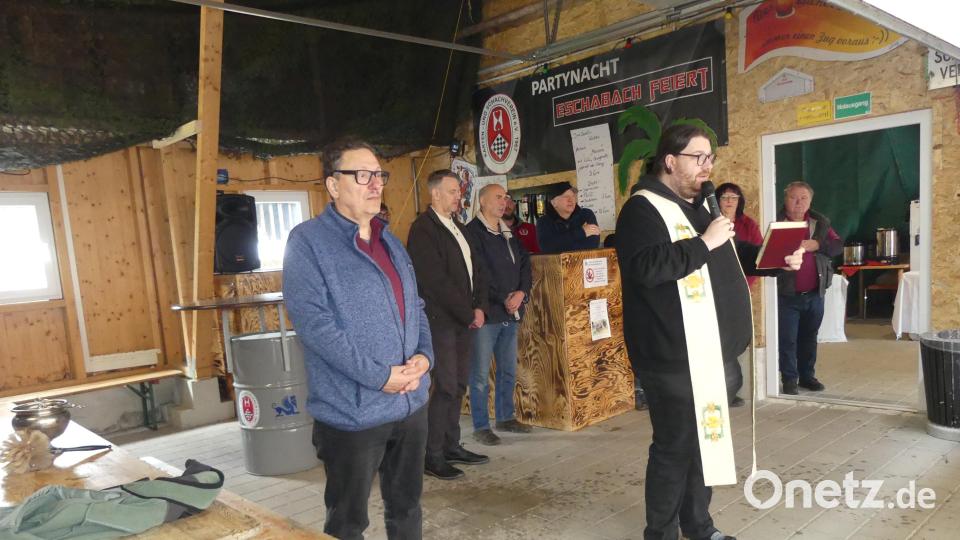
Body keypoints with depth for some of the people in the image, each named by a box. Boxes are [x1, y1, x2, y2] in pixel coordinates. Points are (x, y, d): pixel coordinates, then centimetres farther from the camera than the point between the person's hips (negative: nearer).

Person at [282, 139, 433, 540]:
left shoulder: (390, 242, 12)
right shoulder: (307, 241, -11)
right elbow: (313, 322, -20)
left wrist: (424, 355, -3)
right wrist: (379, 376, -20)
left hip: (412, 402, 7)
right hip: (353, 411, -6)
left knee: (407, 507, 21)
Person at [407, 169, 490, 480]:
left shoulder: (458, 228, 17)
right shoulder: (423, 229, -11)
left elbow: (475, 270, 18)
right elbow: (436, 281, -17)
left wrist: (479, 308, 3)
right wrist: (469, 314, -11)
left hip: (465, 321, 8)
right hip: (441, 322, -8)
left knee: (458, 386, 12)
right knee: (446, 388, -6)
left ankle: (451, 446, 23)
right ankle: (432, 457, 5)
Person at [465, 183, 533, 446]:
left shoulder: (509, 233, 17)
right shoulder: (472, 232, -8)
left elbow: (524, 264, 14)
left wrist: (521, 293, -3)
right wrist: (504, 298, -14)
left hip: (511, 314, 8)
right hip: (486, 313, -7)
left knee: (508, 370, 15)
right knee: (480, 374, 0)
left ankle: (506, 417, 30)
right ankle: (481, 426, 10)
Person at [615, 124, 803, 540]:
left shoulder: (699, 205, 17)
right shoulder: (643, 209, -13)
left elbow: (730, 257, 28)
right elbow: (646, 267, -30)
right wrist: (704, 243, -24)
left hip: (712, 353, 9)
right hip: (675, 358, -9)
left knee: (706, 442, 18)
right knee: (675, 447, 1)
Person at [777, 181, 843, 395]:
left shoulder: (820, 222, 9)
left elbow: (838, 246, 4)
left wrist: (817, 245, -13)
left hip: (814, 293, 4)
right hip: (786, 294, -4)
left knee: (809, 338, 14)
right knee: (787, 339, 1)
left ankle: (807, 376, 26)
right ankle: (789, 379, 11)